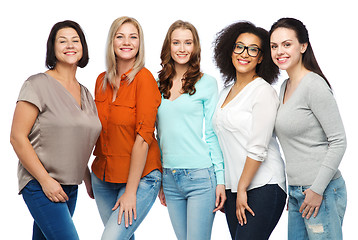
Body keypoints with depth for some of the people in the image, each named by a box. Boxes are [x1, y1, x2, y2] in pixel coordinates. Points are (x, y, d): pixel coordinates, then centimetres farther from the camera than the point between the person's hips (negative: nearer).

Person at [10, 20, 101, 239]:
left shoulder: (85, 94, 13)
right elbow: (18, 137, -12)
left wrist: (88, 180, 16)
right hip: (40, 184, -7)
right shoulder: (38, 85, -8)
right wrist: (45, 180, -15)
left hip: (69, 187, 7)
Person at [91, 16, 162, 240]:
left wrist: (131, 191, -16)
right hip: (103, 176, 6)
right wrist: (91, 178, 9)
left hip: (140, 177, -6)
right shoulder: (102, 80, 6)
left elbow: (143, 137, -15)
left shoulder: (144, 78, -12)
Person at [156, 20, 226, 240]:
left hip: (201, 177, -4)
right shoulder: (160, 85, 10)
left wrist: (220, 180, -7)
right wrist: (159, 180, 15)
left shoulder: (206, 83, -1)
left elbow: (213, 133, -2)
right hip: (170, 178, 4)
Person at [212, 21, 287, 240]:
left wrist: (242, 189, -12)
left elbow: (258, 149, -13)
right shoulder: (227, 91, 14)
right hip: (233, 187, 7)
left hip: (263, 187, -7)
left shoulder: (263, 91, -8)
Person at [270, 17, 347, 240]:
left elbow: (338, 141, -15)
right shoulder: (286, 86, 13)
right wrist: (295, 190, 18)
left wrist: (317, 189, -17)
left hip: (322, 190, -8)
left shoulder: (314, 85, -13)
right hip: (296, 191, 8)